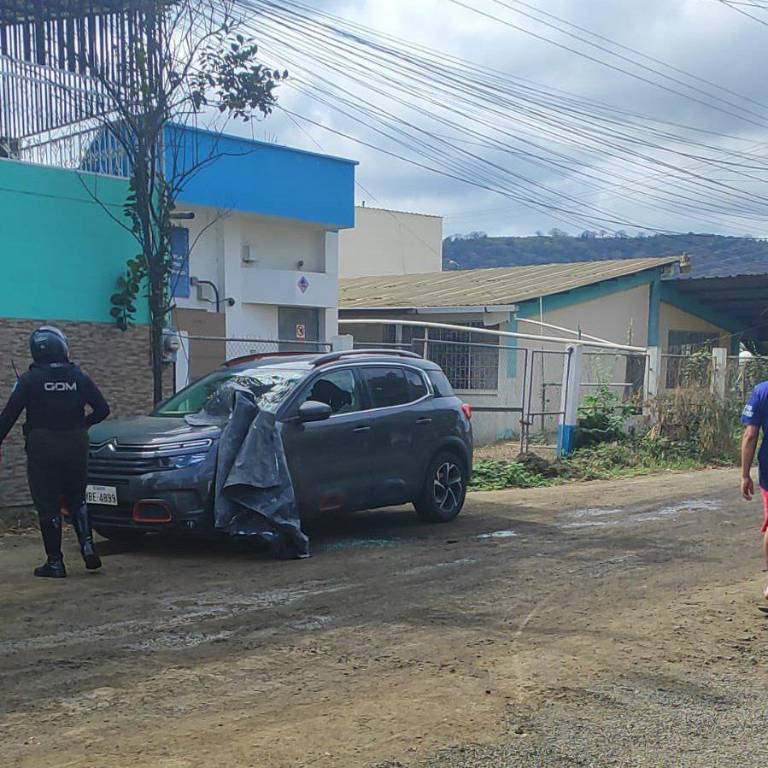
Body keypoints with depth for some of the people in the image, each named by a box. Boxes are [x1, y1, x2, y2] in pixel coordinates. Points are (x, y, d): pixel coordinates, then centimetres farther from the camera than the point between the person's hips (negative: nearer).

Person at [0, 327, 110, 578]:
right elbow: (102, 409, 4)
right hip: (76, 448, 3)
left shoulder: (30, 380, -6)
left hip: (43, 450, -3)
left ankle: (55, 562, 4)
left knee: (48, 506, 3)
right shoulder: (78, 377, 3)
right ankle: (87, 547, 5)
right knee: (76, 500, 18)